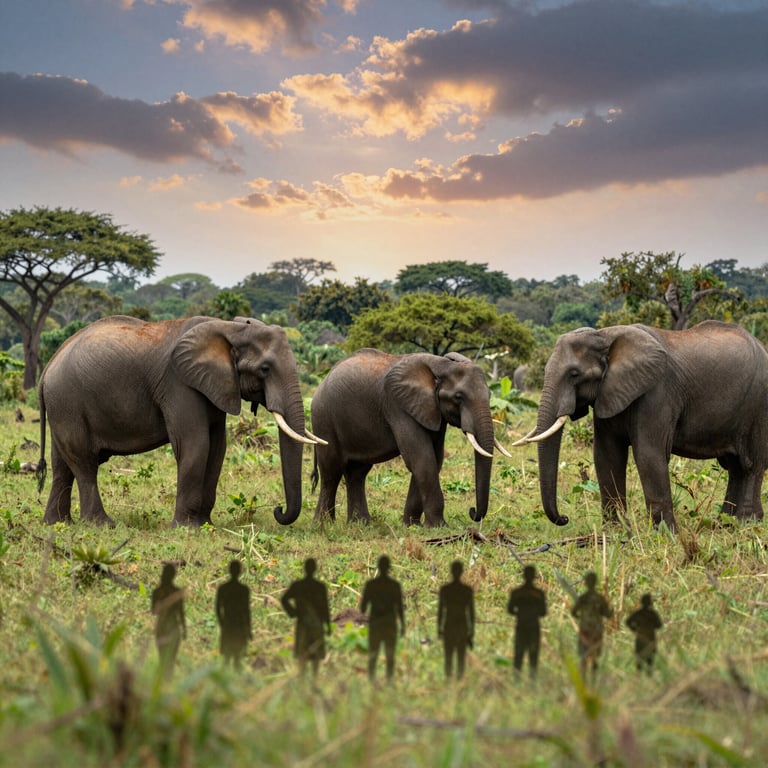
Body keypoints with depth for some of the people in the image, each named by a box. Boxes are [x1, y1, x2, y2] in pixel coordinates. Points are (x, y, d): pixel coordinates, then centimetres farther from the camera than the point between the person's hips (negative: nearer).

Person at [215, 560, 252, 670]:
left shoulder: (222, 588, 0)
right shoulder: (244, 589, -10)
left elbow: (218, 609, 3)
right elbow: (247, 610, -9)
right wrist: (249, 629, 0)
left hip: (227, 626, 3)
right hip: (240, 626, -3)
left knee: (227, 657, 10)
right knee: (238, 657, 4)